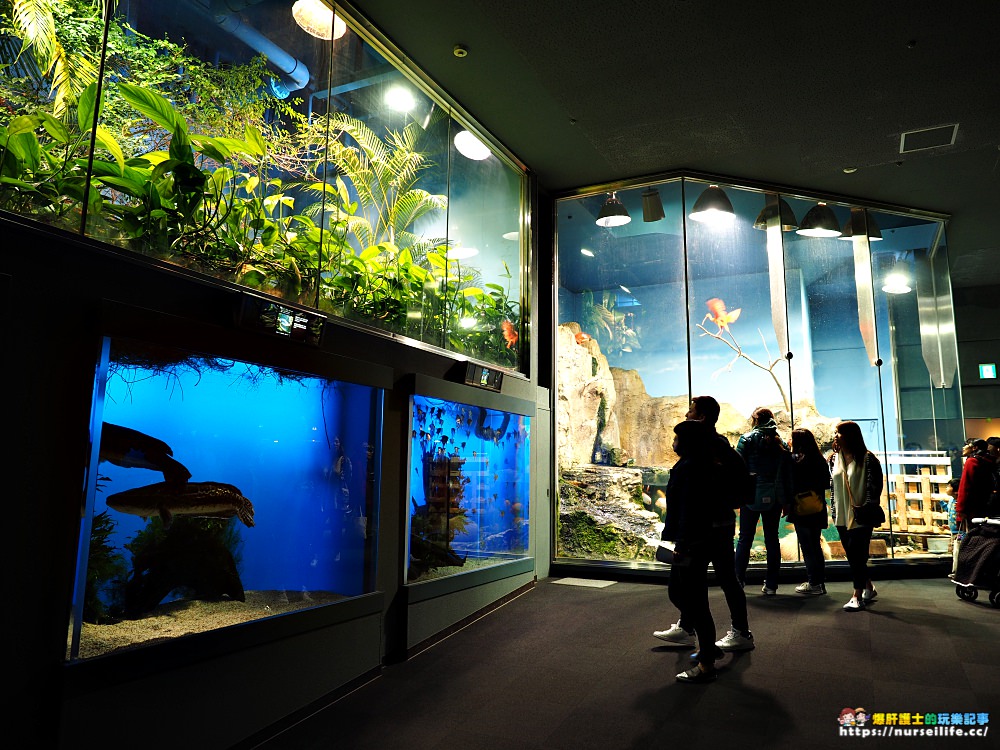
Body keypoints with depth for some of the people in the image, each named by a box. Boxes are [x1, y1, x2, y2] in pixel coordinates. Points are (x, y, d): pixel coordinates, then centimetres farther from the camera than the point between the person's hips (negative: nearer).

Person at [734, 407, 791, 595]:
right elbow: (787, 472, 5)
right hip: (774, 498, 3)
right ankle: (771, 585, 10)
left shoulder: (747, 439, -3)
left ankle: (738, 580, 7)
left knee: (745, 538, 6)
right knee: (772, 539, 8)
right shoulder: (780, 442, 7)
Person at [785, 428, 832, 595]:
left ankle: (814, 583, 3)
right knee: (815, 545, 15)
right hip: (818, 509, 7)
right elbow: (826, 484, 13)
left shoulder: (795, 459, -12)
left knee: (807, 546, 0)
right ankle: (820, 581, 21)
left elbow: (792, 485, -16)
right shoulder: (820, 460, 7)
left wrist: (787, 504, -10)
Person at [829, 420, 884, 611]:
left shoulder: (867, 458, -9)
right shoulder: (834, 459, 7)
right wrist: (834, 510, 10)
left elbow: (875, 485, -9)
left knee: (857, 555, -5)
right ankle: (868, 588, 28)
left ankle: (857, 596, 3)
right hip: (842, 516, 6)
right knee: (852, 555, 11)